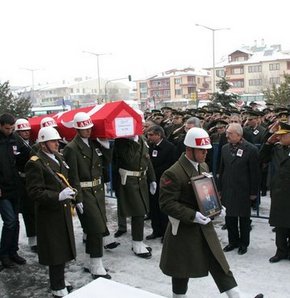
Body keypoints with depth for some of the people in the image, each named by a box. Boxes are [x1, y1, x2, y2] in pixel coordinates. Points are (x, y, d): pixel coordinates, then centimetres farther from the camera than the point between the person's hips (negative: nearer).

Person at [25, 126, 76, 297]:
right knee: (55, 250, 3)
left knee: (63, 247, 19)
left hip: (63, 211, 8)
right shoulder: (35, 163, -16)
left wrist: (69, 194, 10)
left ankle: (59, 278, 37)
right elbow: (35, 192, -21)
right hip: (49, 214, -8)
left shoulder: (58, 158, 11)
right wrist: (58, 196, -29)